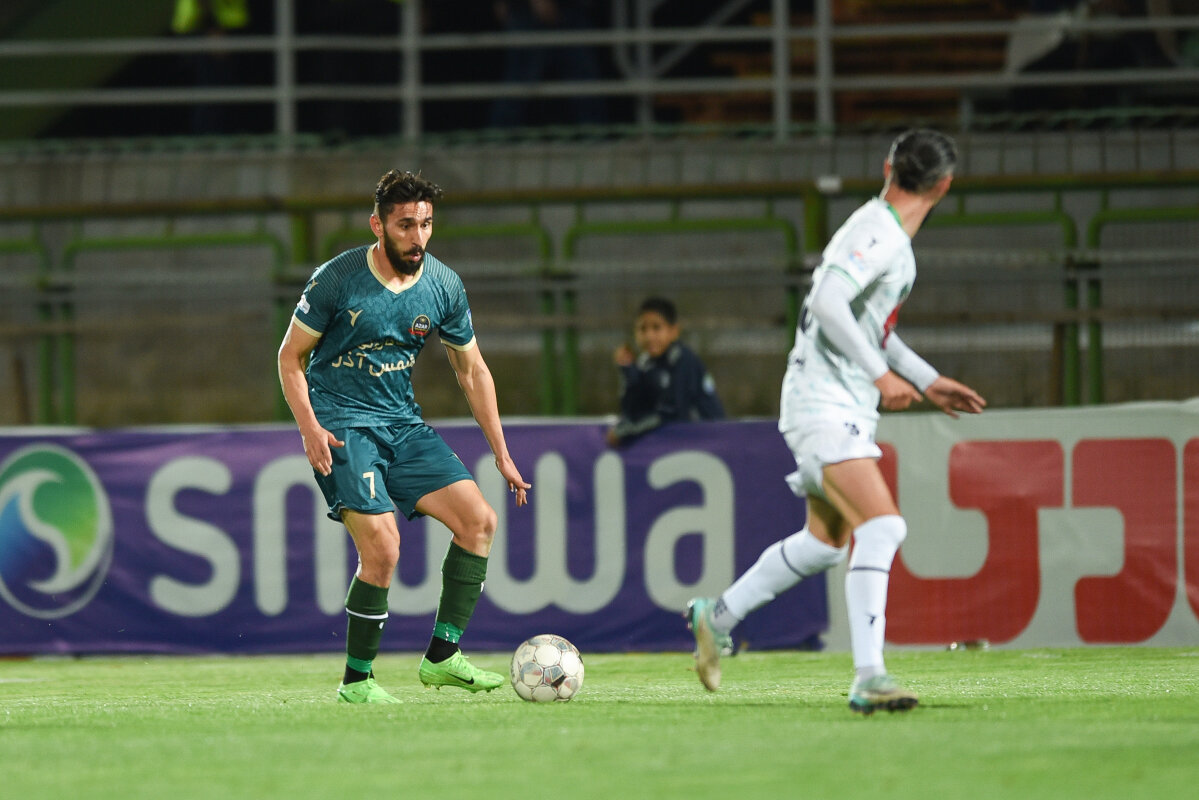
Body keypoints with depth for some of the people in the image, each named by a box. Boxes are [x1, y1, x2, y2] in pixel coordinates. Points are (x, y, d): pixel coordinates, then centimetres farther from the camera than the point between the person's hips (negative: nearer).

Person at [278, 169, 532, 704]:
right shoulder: (337, 279, -13)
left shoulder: (443, 286, 0)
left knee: (479, 519, -8)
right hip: (342, 424, -6)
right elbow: (290, 357, -4)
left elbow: (472, 371, 11)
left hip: (402, 424, 6)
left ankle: (441, 657, 0)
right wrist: (310, 429, -18)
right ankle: (357, 680, -7)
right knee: (382, 548, -21)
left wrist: (501, 455, 8)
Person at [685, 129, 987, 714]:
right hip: (823, 406, -10)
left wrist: (928, 381, 26)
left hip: (847, 411, 10)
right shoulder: (877, 235, -17)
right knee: (882, 525, -22)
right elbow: (827, 303, -29)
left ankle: (717, 617, 36)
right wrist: (882, 375, -27)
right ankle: (868, 677, -28)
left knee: (825, 542, 19)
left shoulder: (891, 238, 15)